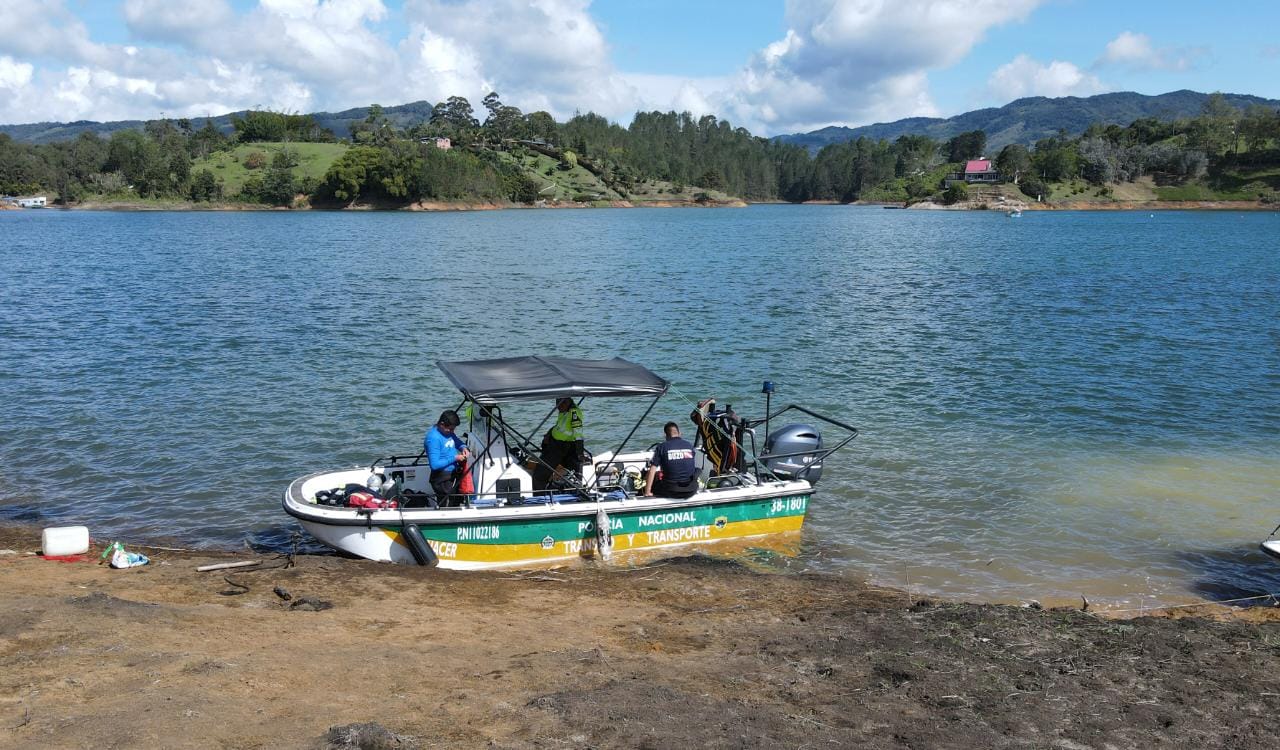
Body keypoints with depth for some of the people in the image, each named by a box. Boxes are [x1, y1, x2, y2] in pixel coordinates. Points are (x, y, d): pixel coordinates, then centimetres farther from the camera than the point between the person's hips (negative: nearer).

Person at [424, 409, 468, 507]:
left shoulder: (447, 431, 2)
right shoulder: (433, 438, -23)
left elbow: (457, 441, 22)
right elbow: (435, 465, -26)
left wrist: (463, 447, 0)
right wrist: (454, 458, -22)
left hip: (454, 473, 9)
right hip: (443, 478, -9)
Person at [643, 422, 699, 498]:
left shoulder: (661, 447, -2)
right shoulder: (689, 445, 8)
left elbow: (652, 470, -7)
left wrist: (647, 492, -4)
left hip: (672, 491, -1)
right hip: (691, 490, 1)